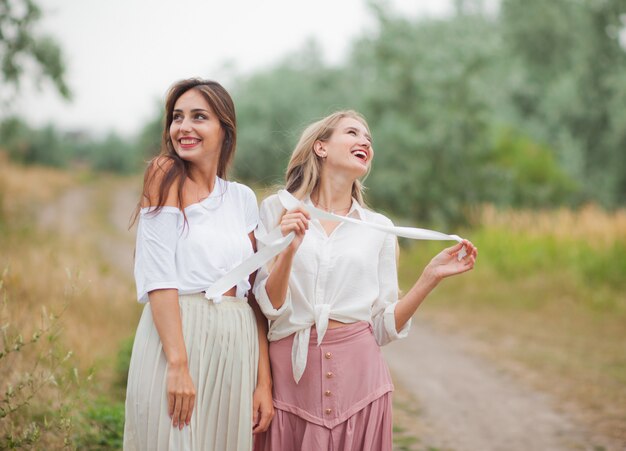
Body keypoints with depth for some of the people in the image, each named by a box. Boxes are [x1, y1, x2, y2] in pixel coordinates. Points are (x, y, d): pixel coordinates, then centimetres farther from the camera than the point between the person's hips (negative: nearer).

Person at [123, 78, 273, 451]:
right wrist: (178, 364, -20)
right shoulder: (166, 177, -2)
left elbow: (255, 294, 10)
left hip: (236, 349, 5)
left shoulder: (243, 199, 12)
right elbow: (159, 278, -11)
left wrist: (264, 382, 3)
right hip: (175, 338, -5)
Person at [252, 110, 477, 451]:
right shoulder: (276, 209, 3)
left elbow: (385, 327, 7)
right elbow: (269, 307, -4)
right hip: (291, 372, -2)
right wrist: (287, 249, -19)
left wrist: (430, 277, -4)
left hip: (357, 373, 2)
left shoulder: (379, 228, 8)